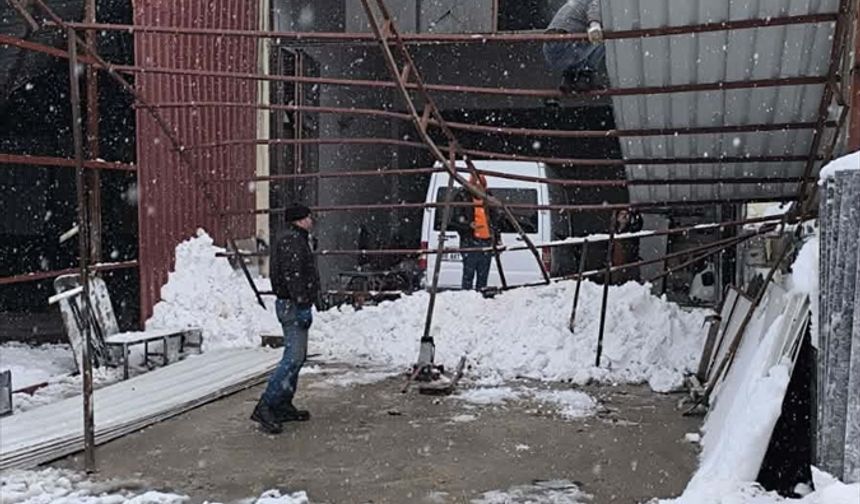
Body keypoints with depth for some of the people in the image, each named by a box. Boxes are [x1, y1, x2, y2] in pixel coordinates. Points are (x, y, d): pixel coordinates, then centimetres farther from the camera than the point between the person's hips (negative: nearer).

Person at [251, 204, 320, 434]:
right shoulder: (291, 241, -13)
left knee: (297, 357, 13)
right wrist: (303, 305, -25)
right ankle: (265, 407, -14)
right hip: (293, 306, -11)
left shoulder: (297, 240, 21)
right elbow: (293, 276, -22)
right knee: (293, 357, -14)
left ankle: (283, 406, 18)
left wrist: (312, 300, 25)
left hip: (295, 306, 11)